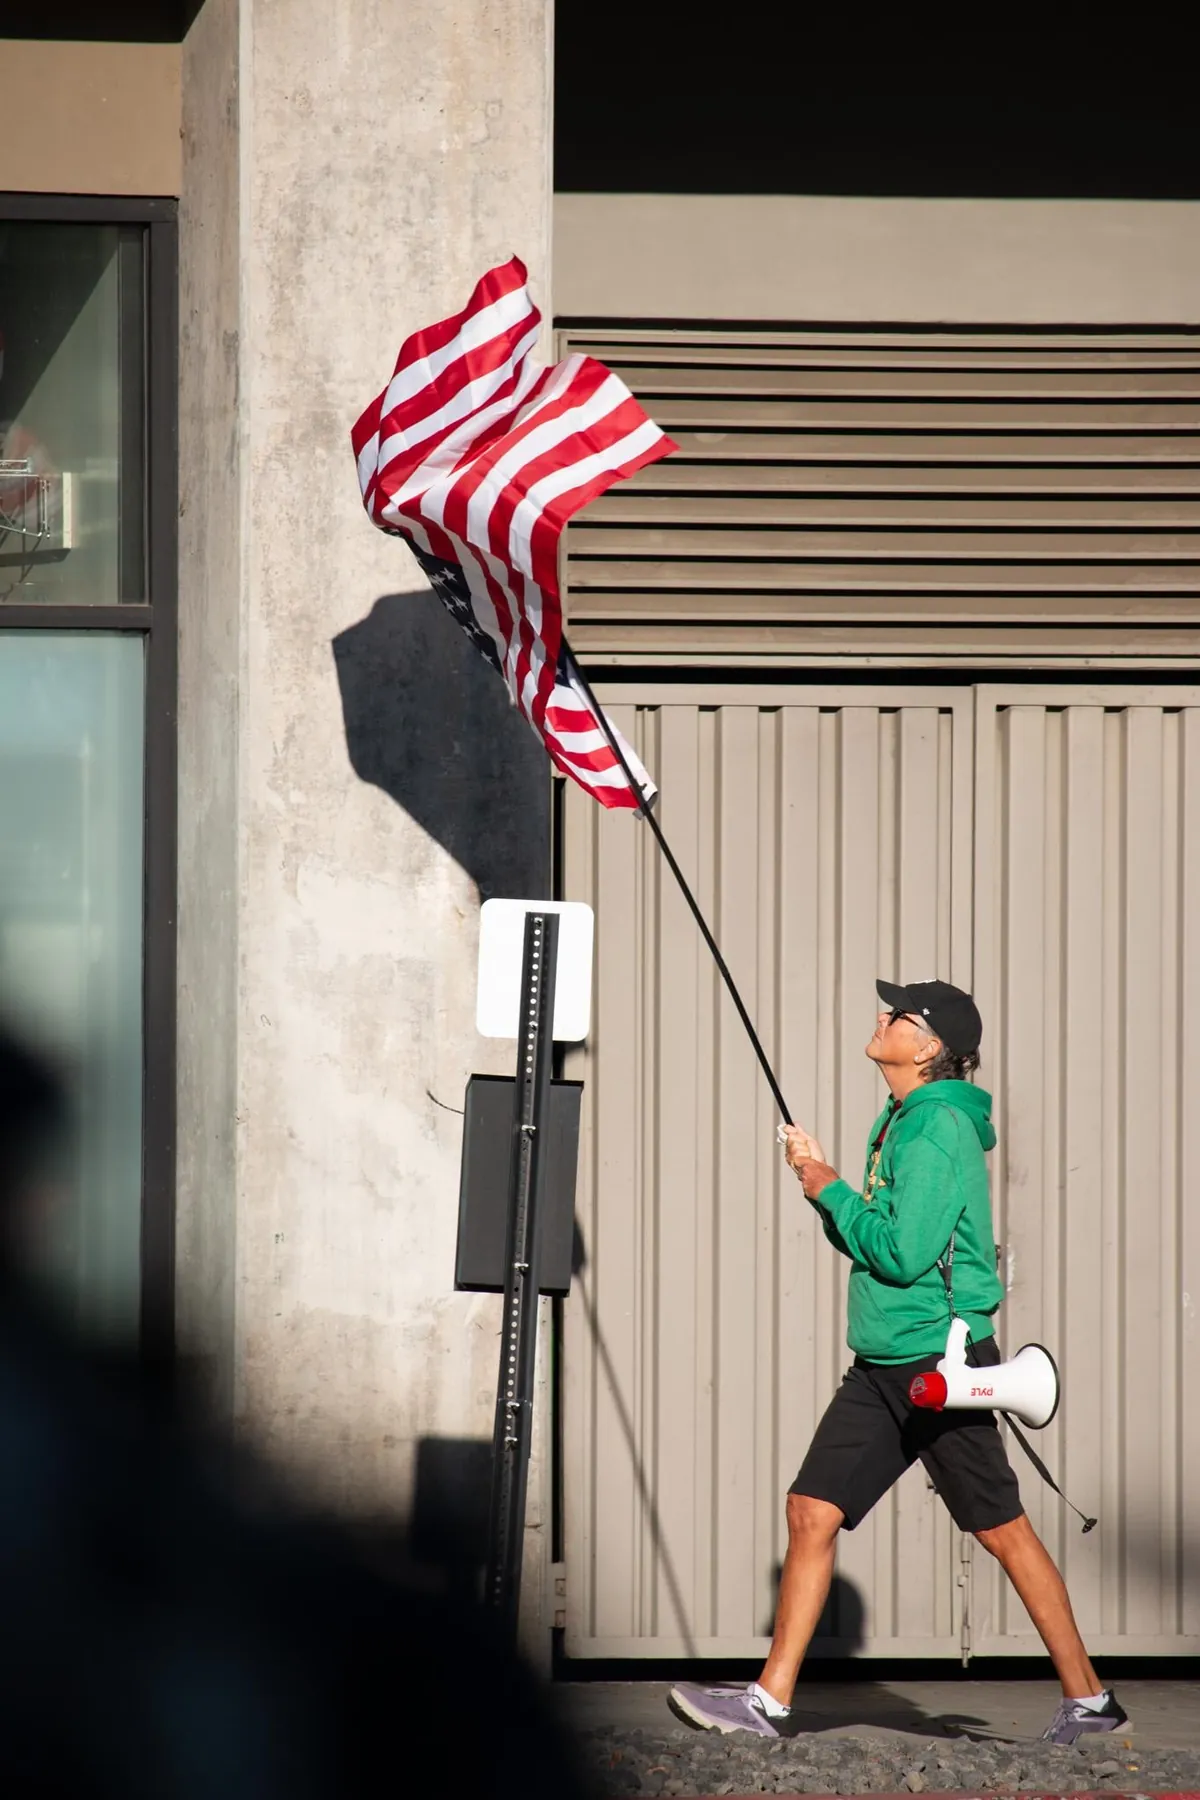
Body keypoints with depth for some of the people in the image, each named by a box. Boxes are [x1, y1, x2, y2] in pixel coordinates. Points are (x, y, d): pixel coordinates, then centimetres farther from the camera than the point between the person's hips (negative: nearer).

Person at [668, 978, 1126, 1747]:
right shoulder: (902, 1121, 14)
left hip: (941, 1364, -9)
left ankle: (1088, 1698, 10)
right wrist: (824, 1185, 4)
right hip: (882, 1366, 9)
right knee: (812, 1512, 3)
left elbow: (903, 1253, -21)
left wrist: (832, 1190, -10)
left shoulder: (941, 1129, -15)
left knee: (1004, 1531, 0)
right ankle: (771, 1699, 4)